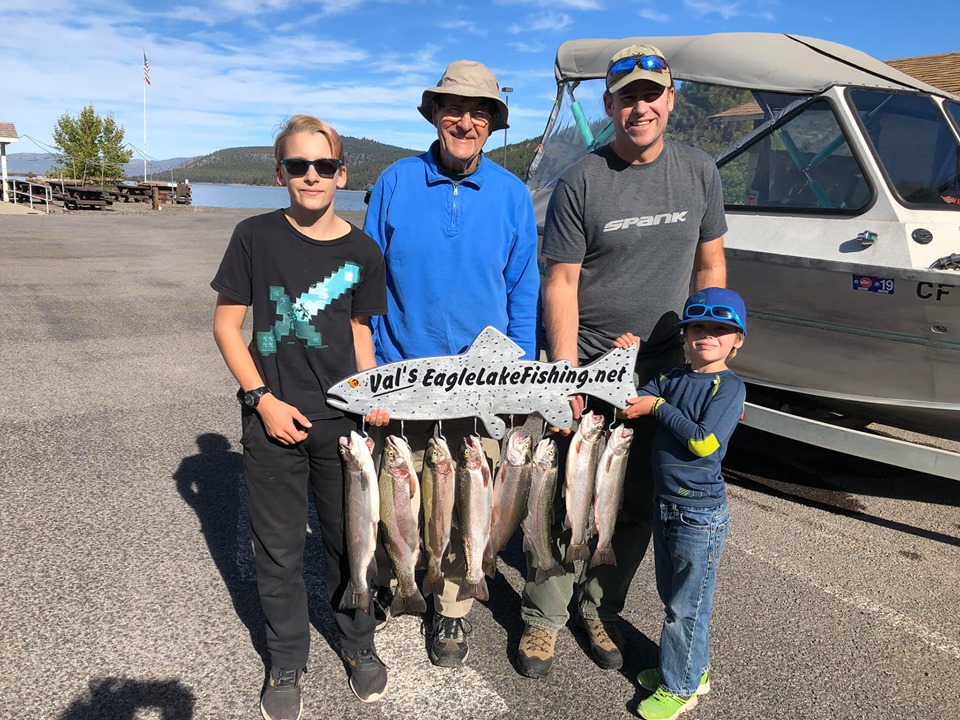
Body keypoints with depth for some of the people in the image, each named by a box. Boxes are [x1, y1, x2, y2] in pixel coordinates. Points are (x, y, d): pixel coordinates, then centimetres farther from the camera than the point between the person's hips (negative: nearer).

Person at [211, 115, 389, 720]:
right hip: (273, 419, -1)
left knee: (350, 539, 14)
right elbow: (226, 323, -1)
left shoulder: (362, 251, 0)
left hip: (342, 419, 1)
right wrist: (263, 399, -9)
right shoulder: (256, 237, -5)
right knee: (280, 550, 11)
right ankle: (287, 664, 33)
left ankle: (359, 644, 38)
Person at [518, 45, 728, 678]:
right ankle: (544, 618, 24)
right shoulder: (581, 182, -8)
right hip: (589, 368, -3)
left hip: (663, 371, 4)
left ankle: (601, 610, 34)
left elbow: (709, 262, 12)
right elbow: (561, 281, -10)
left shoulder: (699, 172, 5)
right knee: (566, 500, 3)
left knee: (638, 506, 13)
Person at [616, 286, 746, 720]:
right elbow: (630, 402, 5)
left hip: (700, 513, -7)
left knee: (688, 604, 7)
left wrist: (659, 407, -18)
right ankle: (692, 669, 41)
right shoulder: (670, 380, 5)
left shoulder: (730, 386, -14)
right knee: (672, 594, 21)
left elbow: (705, 443, -22)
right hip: (665, 504, 7)